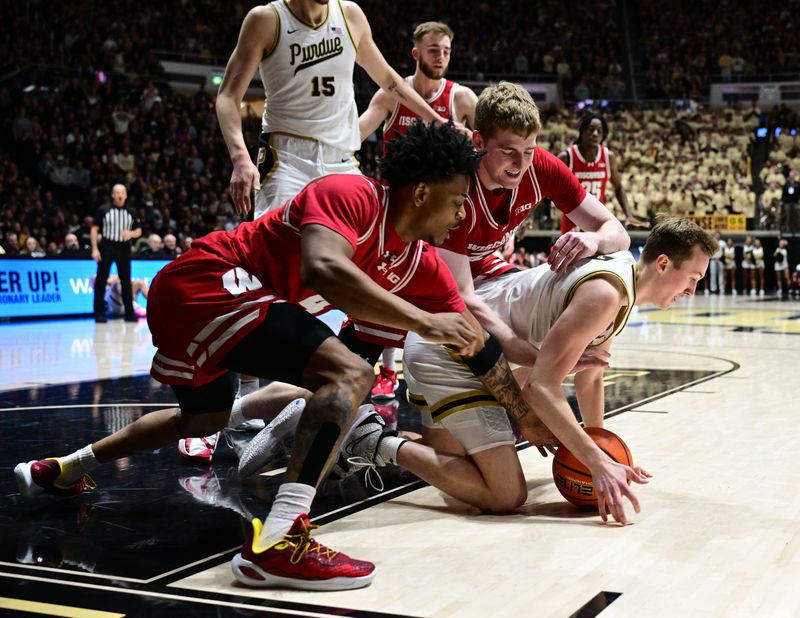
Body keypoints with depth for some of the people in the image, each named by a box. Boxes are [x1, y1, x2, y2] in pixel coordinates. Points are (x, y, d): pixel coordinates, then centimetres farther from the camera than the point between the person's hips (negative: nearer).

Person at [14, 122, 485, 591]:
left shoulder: (421, 263, 6)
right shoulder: (351, 195, -18)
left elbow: (471, 336, 10)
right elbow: (322, 269, -38)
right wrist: (423, 321, -36)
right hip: (206, 284, -10)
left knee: (206, 418, 34)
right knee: (349, 375, -23)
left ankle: (61, 470, 52)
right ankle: (277, 542, -34)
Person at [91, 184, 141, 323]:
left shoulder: (131, 212, 9)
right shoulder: (104, 210, 1)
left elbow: (139, 231, 14)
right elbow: (94, 229, 1)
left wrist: (131, 234, -10)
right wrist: (94, 248, -7)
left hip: (124, 249, 2)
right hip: (106, 248, -2)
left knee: (126, 281, 4)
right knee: (101, 281, -2)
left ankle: (129, 313, 10)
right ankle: (99, 313, 4)